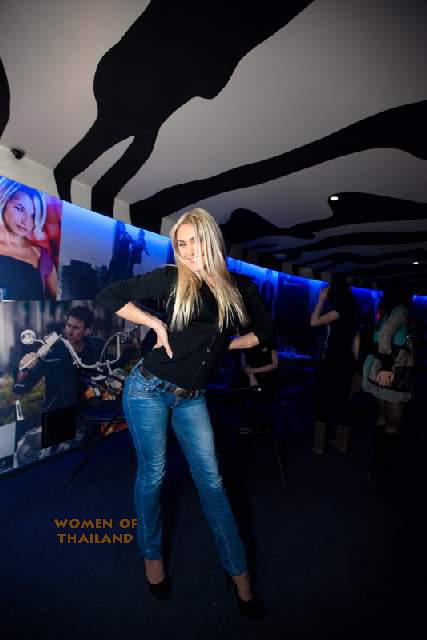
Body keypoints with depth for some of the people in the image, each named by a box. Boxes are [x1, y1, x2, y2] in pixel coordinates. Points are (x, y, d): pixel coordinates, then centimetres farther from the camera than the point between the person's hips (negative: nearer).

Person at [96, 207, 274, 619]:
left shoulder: (239, 287, 1)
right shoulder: (172, 278, -8)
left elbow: (264, 332, 12)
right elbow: (108, 297, -5)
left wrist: (219, 345, 1)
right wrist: (156, 324, -12)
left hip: (191, 398, 3)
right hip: (149, 388, -2)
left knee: (211, 481, 7)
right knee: (152, 475, 10)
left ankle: (238, 572, 24)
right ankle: (151, 554, 35)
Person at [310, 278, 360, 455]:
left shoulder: (340, 309, -14)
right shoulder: (351, 312, 12)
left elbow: (314, 322, -19)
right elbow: (356, 339, 15)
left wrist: (321, 299, -10)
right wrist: (353, 363, 19)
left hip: (333, 362, -8)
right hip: (345, 362, 9)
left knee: (322, 401, 0)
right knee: (341, 401, 15)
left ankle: (319, 445, 3)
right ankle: (342, 443, 23)